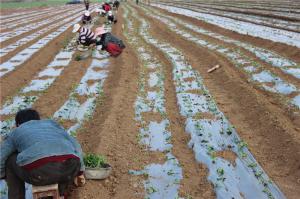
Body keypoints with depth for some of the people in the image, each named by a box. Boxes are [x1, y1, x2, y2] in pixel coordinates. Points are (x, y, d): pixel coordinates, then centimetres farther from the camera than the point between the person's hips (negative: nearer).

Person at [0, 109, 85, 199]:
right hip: (68, 169, 3)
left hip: (39, 171, -2)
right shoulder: (52, 123, 33)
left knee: (11, 160, 28)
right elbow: (75, 146, 28)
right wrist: (79, 171, 39)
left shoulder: (15, 133, 28)